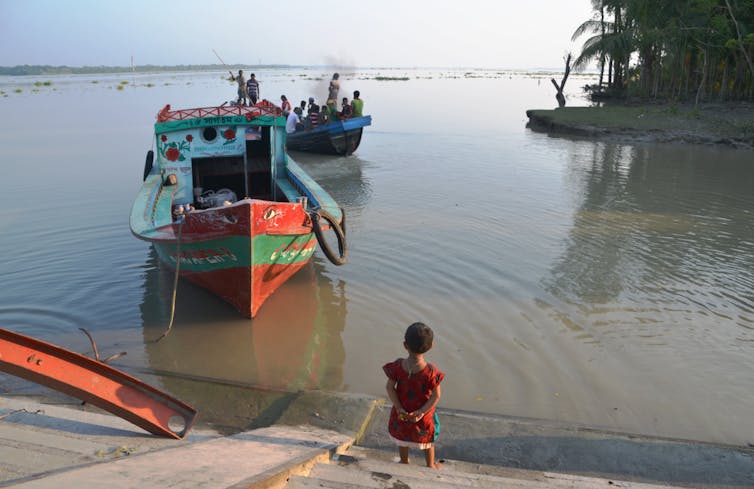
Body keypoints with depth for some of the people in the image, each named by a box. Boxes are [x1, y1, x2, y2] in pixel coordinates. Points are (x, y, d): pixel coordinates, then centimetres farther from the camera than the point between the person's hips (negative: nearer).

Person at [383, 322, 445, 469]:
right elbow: (436, 395, -23)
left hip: (401, 413, 2)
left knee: (402, 440, 29)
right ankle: (430, 465, 47)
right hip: (424, 415, -1)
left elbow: (390, 387, -17)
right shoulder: (431, 371, -28)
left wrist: (399, 408, -14)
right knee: (428, 440, 26)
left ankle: (404, 463, 50)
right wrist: (422, 411, -18)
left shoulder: (397, 366, -23)